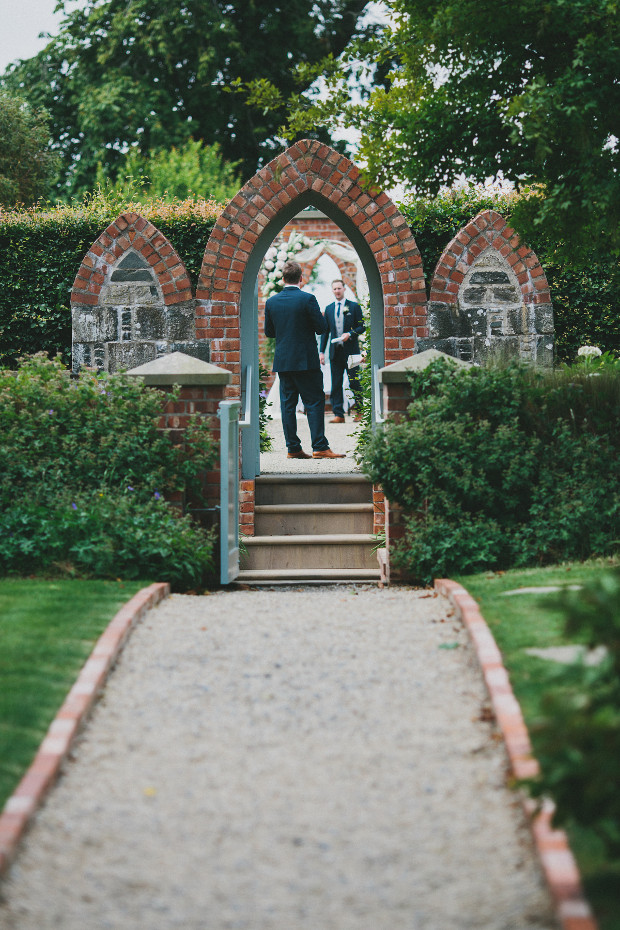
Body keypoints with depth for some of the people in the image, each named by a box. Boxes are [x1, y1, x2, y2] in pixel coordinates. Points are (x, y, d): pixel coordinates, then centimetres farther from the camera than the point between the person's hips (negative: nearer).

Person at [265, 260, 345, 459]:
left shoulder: (271, 302, 3)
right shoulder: (307, 299, -11)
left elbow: (268, 332, 10)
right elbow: (322, 328, -9)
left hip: (282, 361, 4)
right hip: (306, 360, -4)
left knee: (287, 404, 7)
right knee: (314, 403, -1)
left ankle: (293, 448, 7)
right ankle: (319, 447, -6)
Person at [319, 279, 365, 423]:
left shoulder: (354, 306, 3)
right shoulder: (328, 308, 13)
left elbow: (362, 327, 2)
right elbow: (325, 331, 14)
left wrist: (350, 334, -16)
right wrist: (322, 351, 8)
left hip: (351, 350, -3)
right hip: (335, 351, 3)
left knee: (355, 383, 0)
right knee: (336, 384, 0)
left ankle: (359, 412, 11)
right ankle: (338, 414, 2)